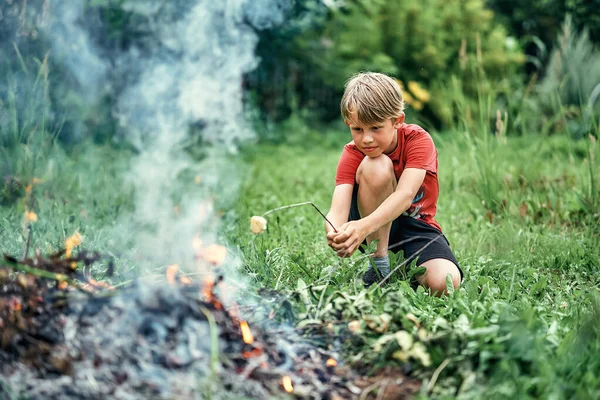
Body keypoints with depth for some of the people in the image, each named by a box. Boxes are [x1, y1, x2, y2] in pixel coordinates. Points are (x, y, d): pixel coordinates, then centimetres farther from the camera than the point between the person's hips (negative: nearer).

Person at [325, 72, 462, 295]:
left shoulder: (418, 141, -18)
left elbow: (405, 195, -35)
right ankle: (379, 262, -20)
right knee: (377, 166, -30)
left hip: (415, 224, 0)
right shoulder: (352, 155, -13)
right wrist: (334, 233, -54)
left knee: (445, 283, -33)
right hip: (374, 234, 1)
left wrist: (365, 225, -54)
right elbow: (337, 209, -28)